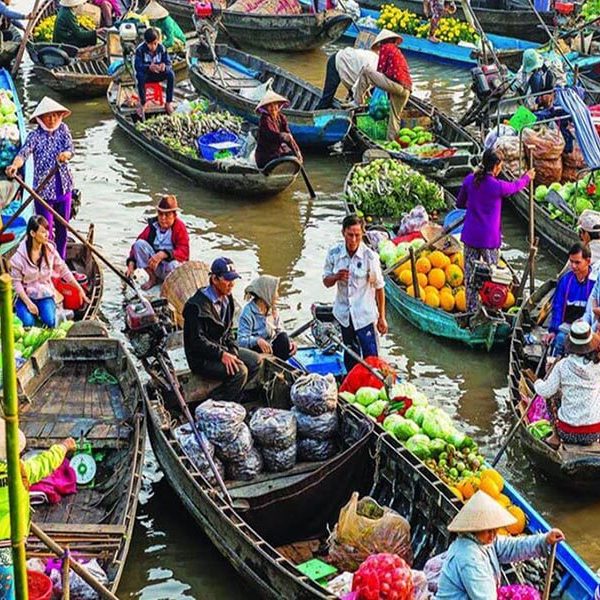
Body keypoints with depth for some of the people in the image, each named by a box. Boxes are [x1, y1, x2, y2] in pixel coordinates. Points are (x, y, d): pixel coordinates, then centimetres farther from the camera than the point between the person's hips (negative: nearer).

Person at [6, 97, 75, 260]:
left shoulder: (63, 129, 1)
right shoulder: (35, 136, -11)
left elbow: (70, 149, -9)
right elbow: (24, 153, -25)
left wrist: (65, 154, -35)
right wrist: (15, 165, -48)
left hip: (64, 187, 4)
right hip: (43, 189, -4)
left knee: (62, 228, 16)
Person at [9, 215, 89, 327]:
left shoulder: (50, 249, -5)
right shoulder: (20, 255, -16)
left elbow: (63, 270, 6)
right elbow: (16, 282, -10)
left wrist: (80, 290, 6)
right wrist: (28, 303, -18)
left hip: (45, 295, 1)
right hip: (26, 295, -1)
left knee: (50, 322, -25)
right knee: (28, 323, -24)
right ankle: (21, 310, 9)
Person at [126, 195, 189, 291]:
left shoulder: (180, 227, -13)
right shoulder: (153, 225, -1)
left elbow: (184, 252, -25)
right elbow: (137, 245, -2)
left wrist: (163, 254, -40)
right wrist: (131, 263, -19)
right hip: (155, 267, 4)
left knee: (173, 265, -41)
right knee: (140, 244, -17)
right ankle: (152, 278, -4)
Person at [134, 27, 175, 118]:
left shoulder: (162, 48, -8)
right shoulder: (140, 50, -16)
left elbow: (169, 63, -11)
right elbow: (137, 66, -26)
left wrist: (164, 66, -38)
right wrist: (149, 67, -47)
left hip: (158, 74, 2)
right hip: (146, 73, -2)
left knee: (171, 74, -27)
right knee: (140, 76, -38)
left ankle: (169, 102, -15)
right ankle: (143, 104, -20)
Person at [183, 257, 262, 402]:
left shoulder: (226, 299, 9)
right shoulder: (197, 305, -21)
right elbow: (197, 340, -23)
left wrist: (233, 351, 0)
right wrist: (221, 354, -28)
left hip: (222, 349, 9)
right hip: (201, 358, -9)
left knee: (255, 361, -2)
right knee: (239, 371, -25)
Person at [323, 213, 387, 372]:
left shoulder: (370, 256, -15)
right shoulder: (334, 253, -7)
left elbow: (379, 288, -7)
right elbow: (326, 282, 4)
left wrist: (381, 317, -5)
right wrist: (336, 277, -20)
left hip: (365, 314, -3)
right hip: (344, 313, 4)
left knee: (370, 357, -2)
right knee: (350, 355, 19)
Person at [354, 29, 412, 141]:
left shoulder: (386, 48, 8)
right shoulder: (398, 51, 31)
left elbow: (381, 69, 5)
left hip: (394, 83, -8)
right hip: (406, 89, 8)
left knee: (366, 71, 2)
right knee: (395, 118, 17)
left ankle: (358, 101, -1)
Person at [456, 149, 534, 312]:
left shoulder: (469, 180, -3)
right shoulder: (497, 186, -15)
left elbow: (459, 203, 10)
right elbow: (514, 187, 8)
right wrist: (527, 178, 28)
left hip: (470, 236, 4)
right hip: (489, 238, -4)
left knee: (470, 274, 10)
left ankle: (471, 309, 16)